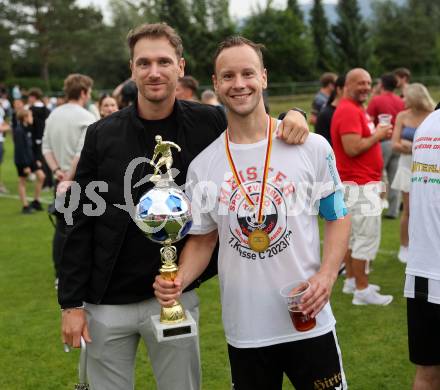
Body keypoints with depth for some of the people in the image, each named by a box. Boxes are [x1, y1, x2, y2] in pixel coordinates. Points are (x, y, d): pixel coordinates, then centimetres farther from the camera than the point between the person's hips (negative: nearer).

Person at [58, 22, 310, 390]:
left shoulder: (209, 123, -5)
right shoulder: (103, 135, -6)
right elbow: (81, 225, -3)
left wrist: (292, 117, -14)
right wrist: (71, 303, -5)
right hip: (107, 303, 0)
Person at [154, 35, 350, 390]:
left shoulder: (312, 147, -5)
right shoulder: (202, 165, 0)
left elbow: (338, 218, 3)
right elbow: (203, 239, 9)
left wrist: (327, 274, -14)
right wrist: (180, 280, -11)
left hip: (309, 322, -1)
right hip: (244, 330, 2)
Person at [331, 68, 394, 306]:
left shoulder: (355, 109, 16)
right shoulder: (349, 111, -18)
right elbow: (352, 148, -27)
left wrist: (377, 134, 8)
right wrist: (378, 135, -15)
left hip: (357, 183, 11)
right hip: (360, 185, -11)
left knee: (353, 234, 17)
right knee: (368, 236, -7)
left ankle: (352, 281, 27)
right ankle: (362, 291, -1)